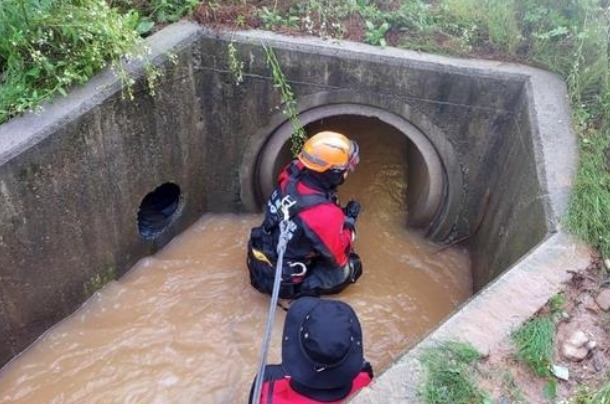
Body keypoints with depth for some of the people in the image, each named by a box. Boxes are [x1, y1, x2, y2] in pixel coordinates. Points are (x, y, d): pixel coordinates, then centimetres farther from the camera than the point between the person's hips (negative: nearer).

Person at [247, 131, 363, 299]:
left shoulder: (291, 175, -16)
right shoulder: (325, 215, -33)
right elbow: (340, 257, -15)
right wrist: (349, 219, -5)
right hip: (282, 282, -6)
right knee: (352, 265, 5)